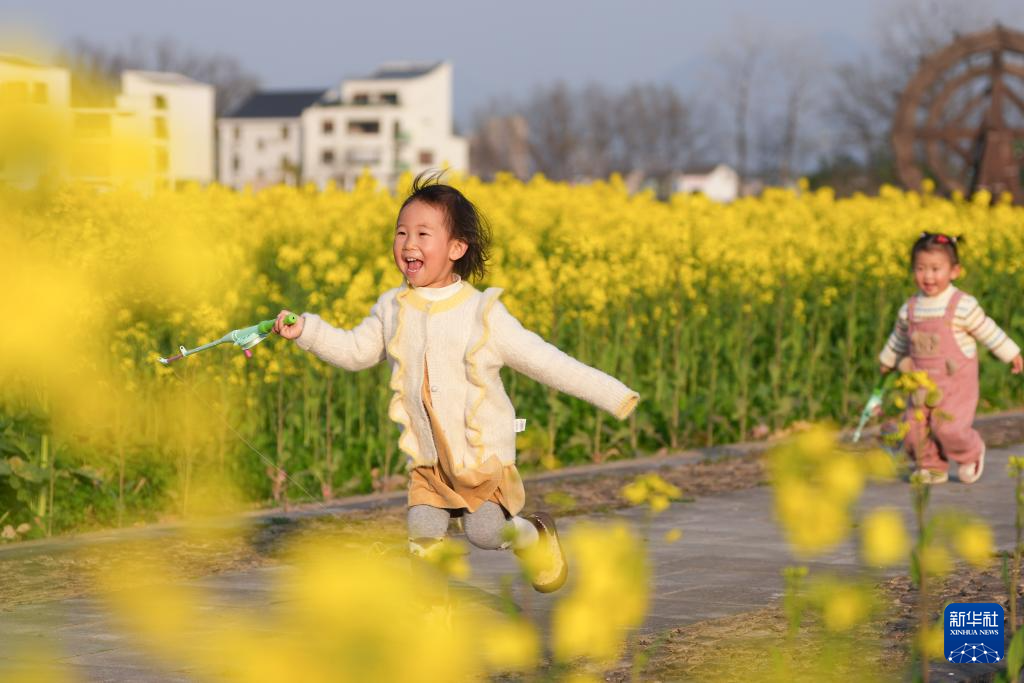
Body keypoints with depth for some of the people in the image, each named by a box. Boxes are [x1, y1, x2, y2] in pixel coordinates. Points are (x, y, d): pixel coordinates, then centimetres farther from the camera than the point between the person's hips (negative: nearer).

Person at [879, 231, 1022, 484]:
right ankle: (932, 468, 21)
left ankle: (971, 454, 17)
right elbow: (899, 338, 22)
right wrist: (887, 361, 32)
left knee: (947, 427, -15)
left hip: (956, 381, -5)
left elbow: (988, 331, -1)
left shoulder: (963, 305, -11)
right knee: (914, 428, -2)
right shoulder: (910, 309, 3)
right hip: (923, 385, 5)